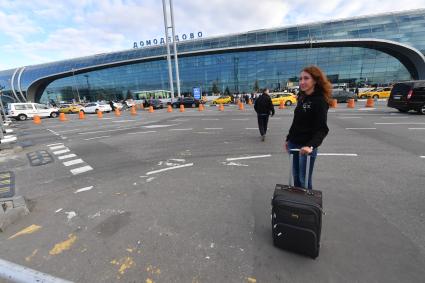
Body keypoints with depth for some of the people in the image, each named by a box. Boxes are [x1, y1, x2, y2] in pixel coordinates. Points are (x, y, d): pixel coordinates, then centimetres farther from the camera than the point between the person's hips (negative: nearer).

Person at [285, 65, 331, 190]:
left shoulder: (320, 101, -13)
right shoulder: (302, 98, 10)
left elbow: (322, 129, -21)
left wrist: (311, 146, -35)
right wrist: (289, 139, 19)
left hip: (306, 147, -7)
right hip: (293, 144, 7)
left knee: (304, 180, 1)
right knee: (296, 178, 17)